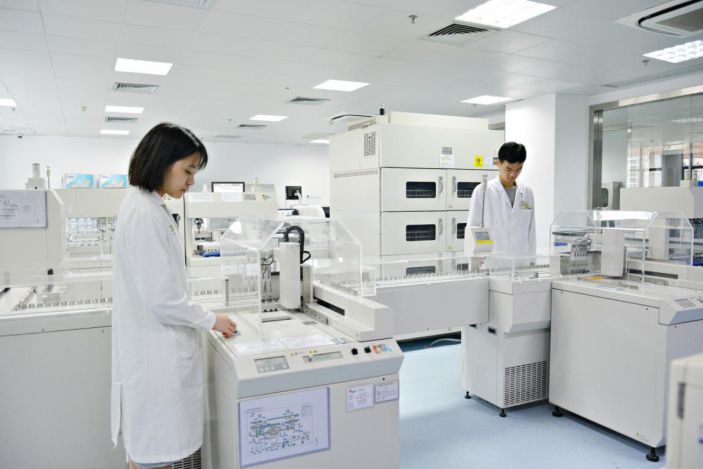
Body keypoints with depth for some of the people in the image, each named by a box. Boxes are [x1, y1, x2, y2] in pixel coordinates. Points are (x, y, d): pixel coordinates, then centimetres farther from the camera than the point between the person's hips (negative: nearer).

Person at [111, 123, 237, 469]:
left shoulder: (146, 206, 11)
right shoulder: (145, 214, -21)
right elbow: (163, 299, -23)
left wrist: (202, 320, 18)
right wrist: (211, 321, -8)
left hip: (154, 349, 10)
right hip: (157, 354, -10)